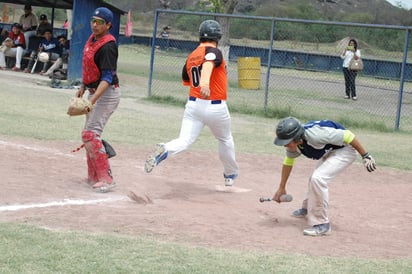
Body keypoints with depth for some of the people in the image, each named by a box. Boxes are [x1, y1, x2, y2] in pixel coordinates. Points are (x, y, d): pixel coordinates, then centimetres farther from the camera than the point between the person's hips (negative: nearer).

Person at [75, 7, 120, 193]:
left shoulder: (107, 46, -22)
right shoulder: (92, 39, 7)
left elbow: (107, 78, -29)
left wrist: (92, 100, -38)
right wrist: (83, 87, 21)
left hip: (107, 93, -10)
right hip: (94, 92, 10)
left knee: (90, 134, -17)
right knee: (90, 134, 14)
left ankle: (106, 179, -17)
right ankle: (94, 177, 23)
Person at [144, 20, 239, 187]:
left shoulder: (191, 57, 9)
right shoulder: (214, 52, -11)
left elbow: (186, 80, 23)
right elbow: (208, 63, -34)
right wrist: (205, 82, -51)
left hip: (193, 105, 4)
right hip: (216, 108, -4)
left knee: (184, 141, -7)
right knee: (225, 140, 22)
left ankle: (164, 150, -39)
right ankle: (230, 174, 37)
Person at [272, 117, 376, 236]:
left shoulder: (315, 134, -38)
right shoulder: (293, 142, -12)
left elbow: (347, 136, -31)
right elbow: (288, 162, 7)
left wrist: (366, 156, -24)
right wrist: (281, 188, 14)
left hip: (345, 150, -9)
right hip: (329, 153, 9)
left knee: (318, 178, -23)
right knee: (314, 179, 24)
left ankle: (322, 224, -13)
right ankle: (307, 208, 54)